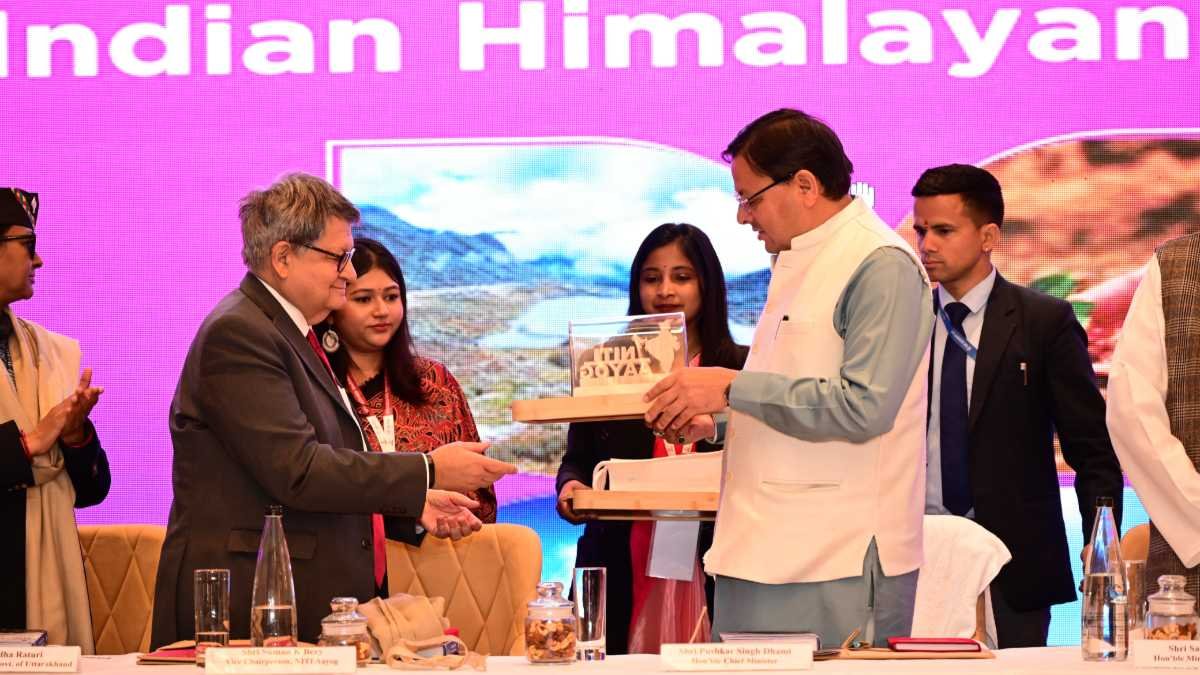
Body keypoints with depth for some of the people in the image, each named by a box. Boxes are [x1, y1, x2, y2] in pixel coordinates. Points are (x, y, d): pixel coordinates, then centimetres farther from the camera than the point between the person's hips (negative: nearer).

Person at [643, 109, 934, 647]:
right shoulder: (793, 262, 19)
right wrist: (712, 422, 11)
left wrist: (734, 389, -17)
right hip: (766, 553, 9)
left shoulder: (881, 265, -11)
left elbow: (864, 407, -21)